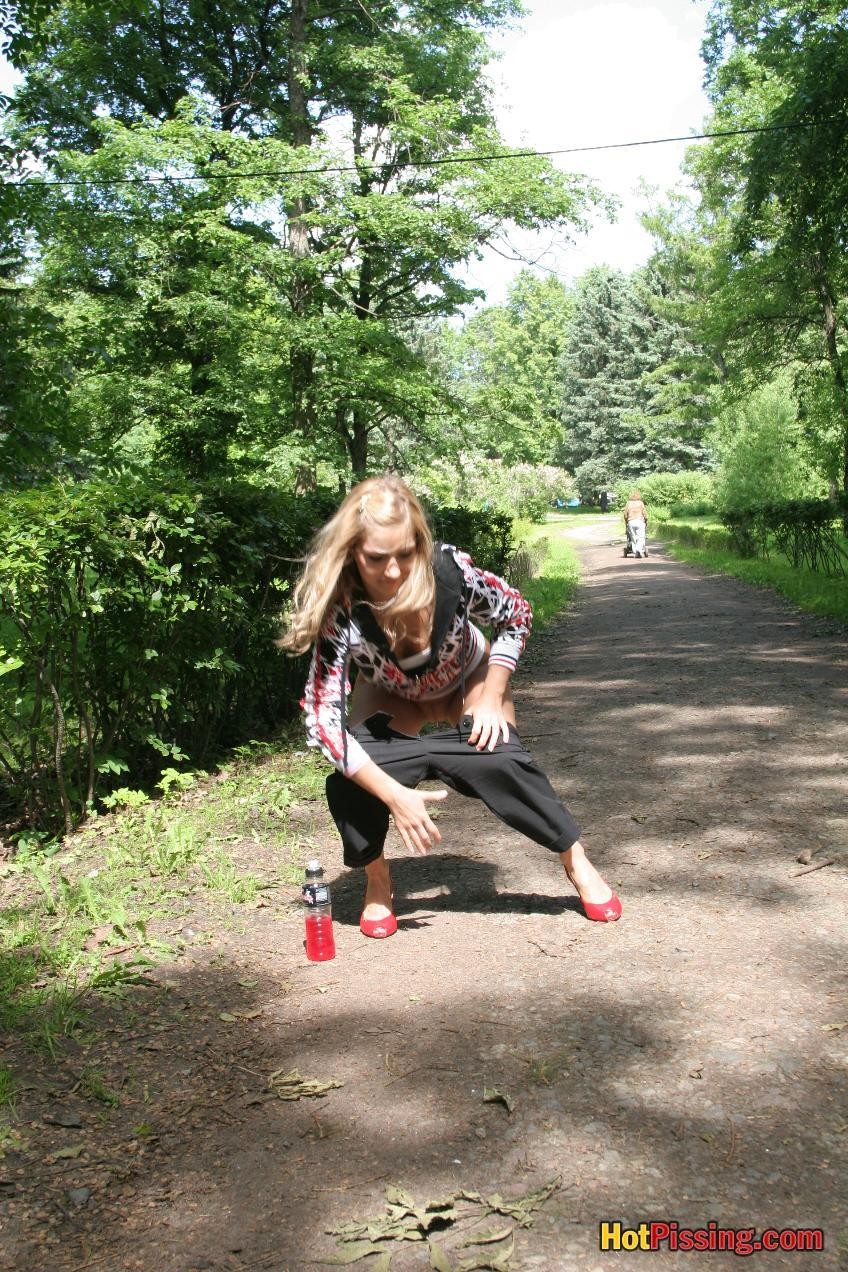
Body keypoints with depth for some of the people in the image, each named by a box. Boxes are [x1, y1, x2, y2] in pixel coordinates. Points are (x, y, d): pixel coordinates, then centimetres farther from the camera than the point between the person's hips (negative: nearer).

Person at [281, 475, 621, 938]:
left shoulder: (450, 570, -34)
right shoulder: (340, 613, -35)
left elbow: (516, 614, -14)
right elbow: (323, 721, -35)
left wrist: (492, 700, -19)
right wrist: (394, 795, -39)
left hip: (468, 683, 0)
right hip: (393, 697, 0)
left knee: (496, 758, -28)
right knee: (350, 778, -26)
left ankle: (576, 859, -5)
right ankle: (377, 883, 0)